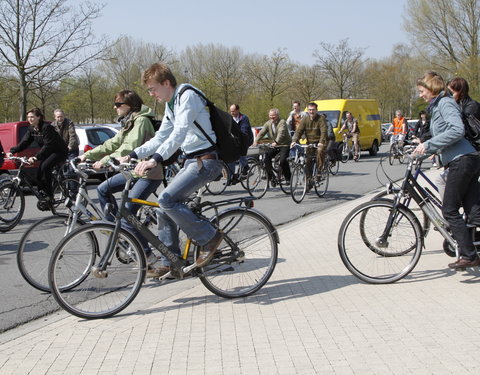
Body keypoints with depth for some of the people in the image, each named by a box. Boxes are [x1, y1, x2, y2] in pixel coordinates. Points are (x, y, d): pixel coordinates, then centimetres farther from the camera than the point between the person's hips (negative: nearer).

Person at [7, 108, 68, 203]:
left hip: (59, 152, -8)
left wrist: (36, 157, -39)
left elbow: (48, 145, -30)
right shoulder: (31, 129, 2)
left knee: (45, 167, -28)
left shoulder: (46, 127, -23)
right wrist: (12, 151, -15)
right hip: (48, 153, 8)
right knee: (39, 172, -5)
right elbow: (24, 142, -1)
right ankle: (42, 196, 4)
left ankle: (49, 195, -20)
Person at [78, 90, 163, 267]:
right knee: (103, 189, 7)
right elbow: (113, 143, 16)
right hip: (134, 169, 10)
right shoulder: (128, 123, 17)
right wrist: (88, 155, 10)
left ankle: (147, 256, -7)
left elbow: (130, 148, -25)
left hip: (149, 174, -10)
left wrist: (105, 161, -27)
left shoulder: (141, 120, -15)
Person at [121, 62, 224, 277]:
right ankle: (170, 263, 13)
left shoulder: (187, 96, -14)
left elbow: (179, 134, -28)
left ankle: (209, 237, -9)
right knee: (163, 209, 4)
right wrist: (132, 155, 10)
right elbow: (160, 138, 21)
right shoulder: (170, 105, 16)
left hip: (206, 160, -10)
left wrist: (155, 159, -38)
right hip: (192, 161, 10)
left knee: (166, 199, -21)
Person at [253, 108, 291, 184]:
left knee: (282, 160, -24)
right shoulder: (268, 123, 7)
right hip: (275, 146, 6)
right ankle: (271, 177, -5)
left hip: (285, 144, -6)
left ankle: (288, 178, -6)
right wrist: (256, 141, -16)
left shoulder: (282, 122, -13)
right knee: (266, 156, -13)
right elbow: (262, 132, 0)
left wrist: (276, 142, -40)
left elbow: (281, 133, -27)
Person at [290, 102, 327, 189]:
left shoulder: (321, 118, -10)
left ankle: (319, 170, -20)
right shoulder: (305, 119, 2)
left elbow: (324, 131, -22)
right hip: (310, 142, 4)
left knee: (320, 151, -36)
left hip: (320, 142, -4)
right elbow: (299, 131, -6)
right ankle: (309, 182, 12)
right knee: (308, 162, 0)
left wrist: (321, 142, -39)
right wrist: (294, 141, -23)